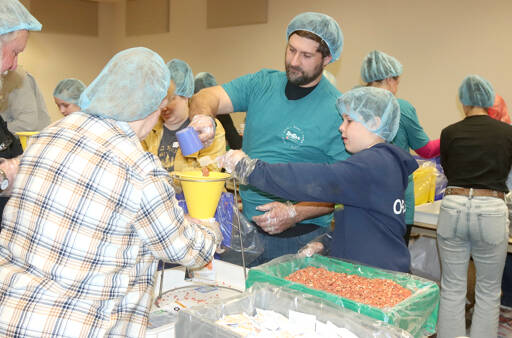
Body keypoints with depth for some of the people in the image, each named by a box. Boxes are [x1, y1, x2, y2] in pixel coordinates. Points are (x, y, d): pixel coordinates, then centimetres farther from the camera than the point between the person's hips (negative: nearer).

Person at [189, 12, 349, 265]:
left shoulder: (337, 111, -12)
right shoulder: (261, 84, 2)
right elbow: (207, 97, -8)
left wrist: (295, 213, -24)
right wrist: (202, 117, -31)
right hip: (245, 225, 4)